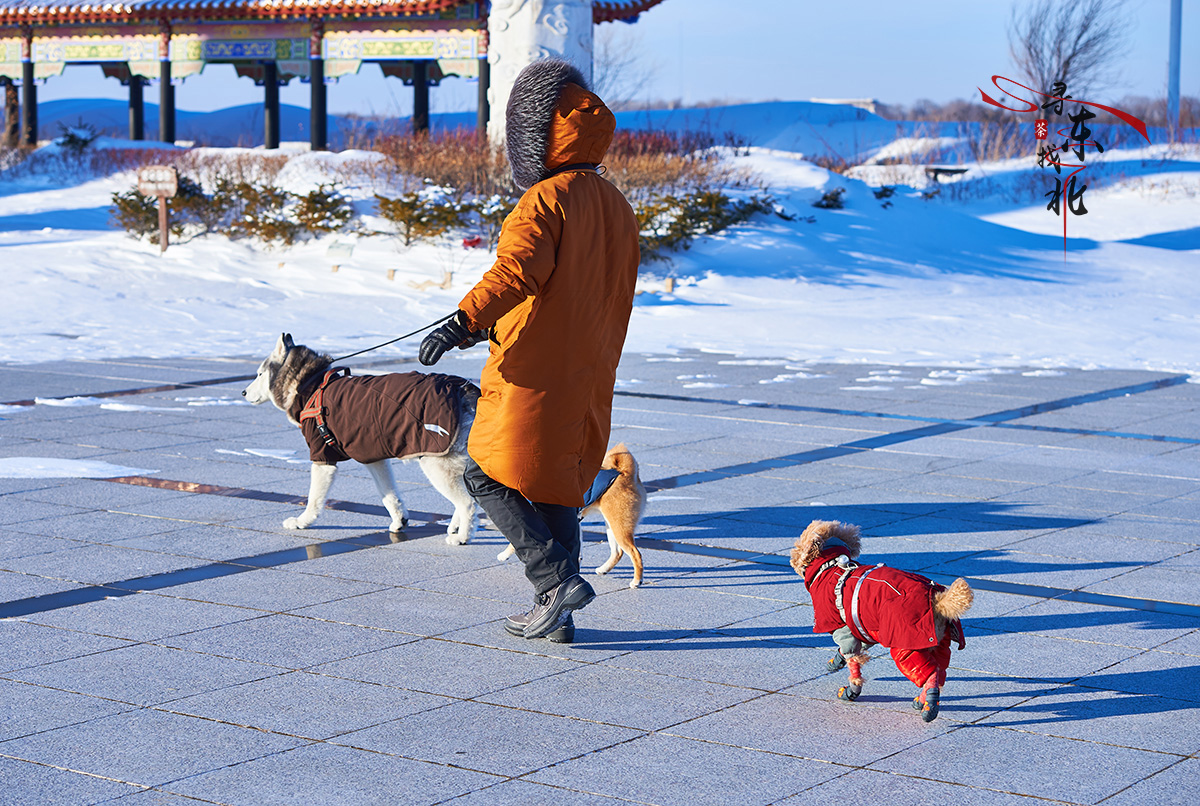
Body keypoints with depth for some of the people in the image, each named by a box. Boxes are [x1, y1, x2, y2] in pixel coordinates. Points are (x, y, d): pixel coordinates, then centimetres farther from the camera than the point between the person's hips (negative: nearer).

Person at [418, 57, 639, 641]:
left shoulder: (547, 200, -13)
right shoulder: (615, 206, 14)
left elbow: (515, 270, -30)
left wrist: (464, 322, -40)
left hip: (535, 375, -8)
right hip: (588, 381, 8)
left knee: (487, 475, 2)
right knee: (556, 487, 15)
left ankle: (558, 578, -6)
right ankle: (554, 614, 17)